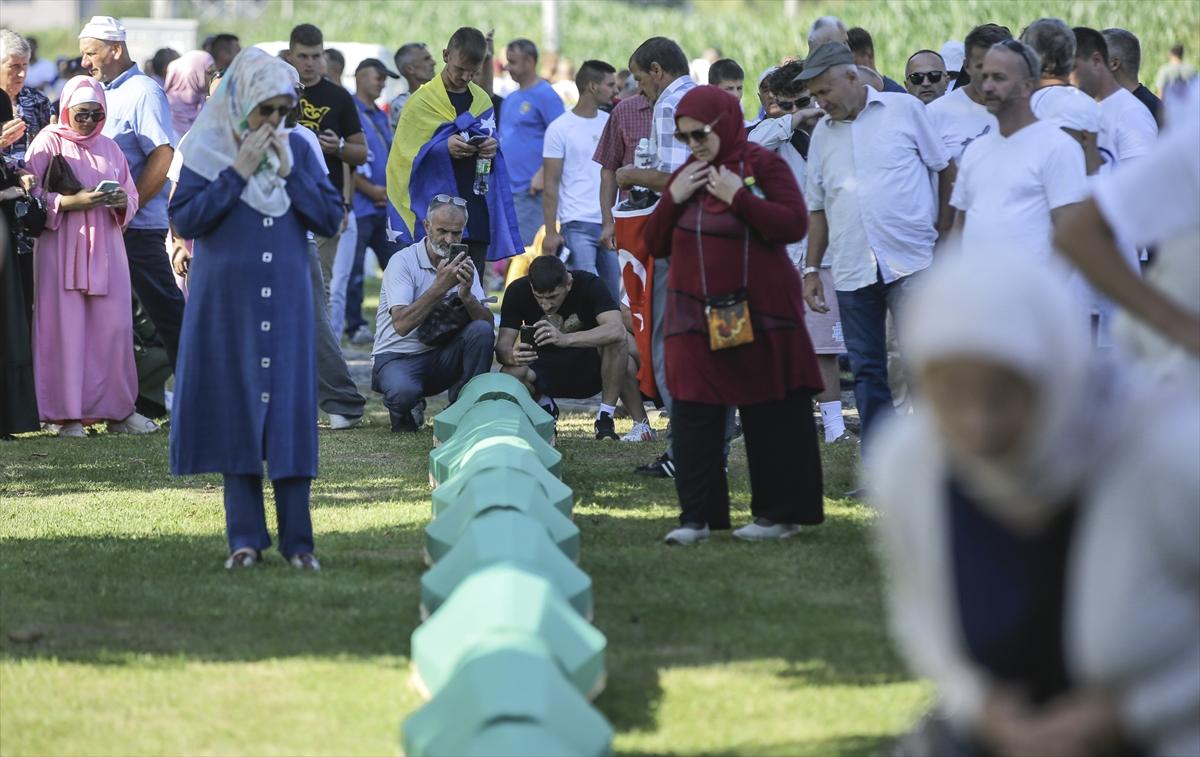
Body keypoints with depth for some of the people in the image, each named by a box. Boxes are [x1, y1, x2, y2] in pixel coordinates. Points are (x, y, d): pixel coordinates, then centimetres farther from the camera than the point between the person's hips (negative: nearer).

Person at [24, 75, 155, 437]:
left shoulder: (109, 148, 16)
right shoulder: (48, 143, 1)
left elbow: (131, 197, 16)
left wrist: (122, 201, -7)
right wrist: (74, 202, -20)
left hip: (105, 249, 4)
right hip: (62, 249, -4)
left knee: (113, 327, -1)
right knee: (65, 328, -7)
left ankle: (117, 410, 5)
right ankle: (68, 415, -4)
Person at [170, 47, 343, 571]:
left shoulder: (297, 150, 6)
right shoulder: (207, 150, 0)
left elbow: (330, 219, 1)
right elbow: (185, 220, -8)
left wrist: (289, 172, -9)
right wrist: (238, 172, -12)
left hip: (286, 306, 1)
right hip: (228, 304, -1)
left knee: (289, 414, -2)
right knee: (236, 414, 0)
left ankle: (297, 540, 1)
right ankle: (245, 537, 6)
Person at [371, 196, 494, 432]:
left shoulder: (464, 265, 5)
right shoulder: (403, 261, -13)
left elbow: (487, 322, -7)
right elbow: (401, 324, -26)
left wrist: (466, 296, -28)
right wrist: (440, 286, -31)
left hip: (441, 355, 5)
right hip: (397, 356, -5)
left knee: (481, 331, -23)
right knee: (403, 392, -38)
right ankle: (405, 413, 1)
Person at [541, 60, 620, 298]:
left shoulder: (610, 123, 13)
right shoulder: (560, 128, -1)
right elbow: (551, 184, -2)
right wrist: (551, 232, -8)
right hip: (577, 225, -5)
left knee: (613, 294, 3)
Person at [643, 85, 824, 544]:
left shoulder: (762, 166, -3)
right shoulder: (685, 176, 15)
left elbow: (794, 224, -15)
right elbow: (656, 245, 13)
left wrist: (738, 198, -19)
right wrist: (673, 198, -2)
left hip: (758, 315, -5)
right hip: (696, 319, 5)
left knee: (770, 418, 1)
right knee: (693, 418, -2)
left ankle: (779, 513, 9)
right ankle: (696, 516, 1)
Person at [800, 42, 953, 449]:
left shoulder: (905, 110, 1)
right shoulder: (823, 133, 13)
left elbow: (946, 168, 7)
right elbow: (817, 208, 18)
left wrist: (944, 228, 1)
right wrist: (811, 269, 12)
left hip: (911, 263, -4)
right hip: (852, 272, 4)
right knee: (867, 371, 6)